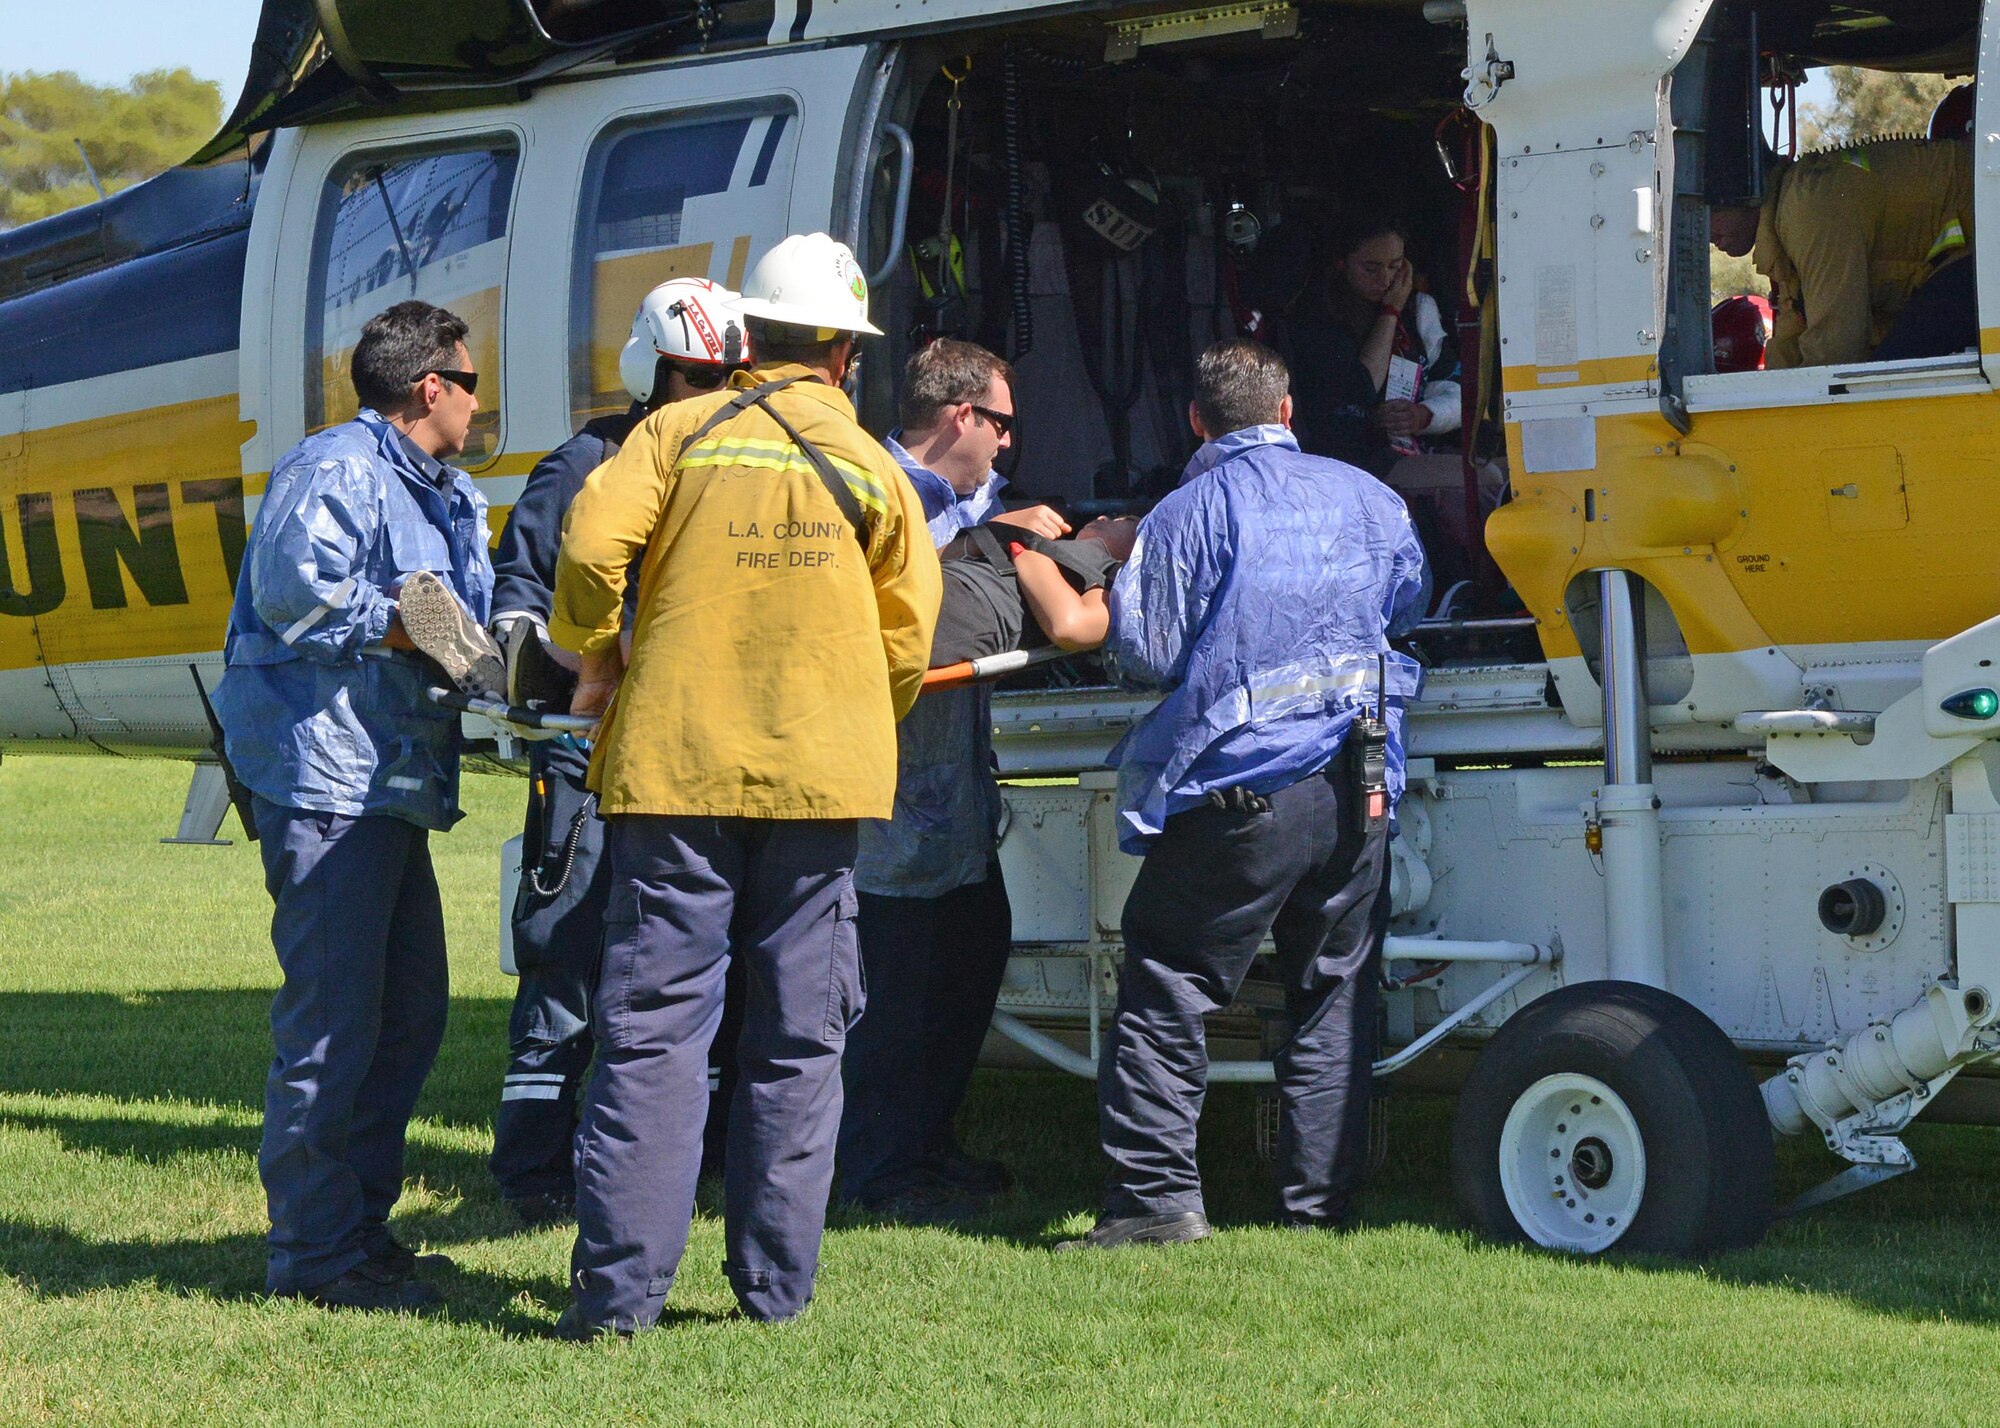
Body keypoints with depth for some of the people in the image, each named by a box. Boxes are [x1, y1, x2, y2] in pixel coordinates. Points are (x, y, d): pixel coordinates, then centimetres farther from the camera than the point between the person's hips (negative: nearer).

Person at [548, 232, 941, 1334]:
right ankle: (776, 1281, 10)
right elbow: (907, 638, 8)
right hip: (819, 775, 1)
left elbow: (592, 545, -12)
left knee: (653, 1024, -1)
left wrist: (595, 662, 5)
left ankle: (618, 1283, -6)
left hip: (675, 759, -1)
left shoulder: (679, 434, 2)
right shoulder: (874, 471, 7)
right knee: (798, 1035, 9)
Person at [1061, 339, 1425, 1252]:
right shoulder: (1371, 500, 9)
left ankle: (1156, 1197, -4)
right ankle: (1319, 1199, 14)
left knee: (1167, 989, 2)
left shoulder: (1186, 516, -6)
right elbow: (1404, 608, 26)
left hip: (1240, 789, -5)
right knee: (1334, 998, 13)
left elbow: (1141, 654, -6)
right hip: (1359, 789, 5)